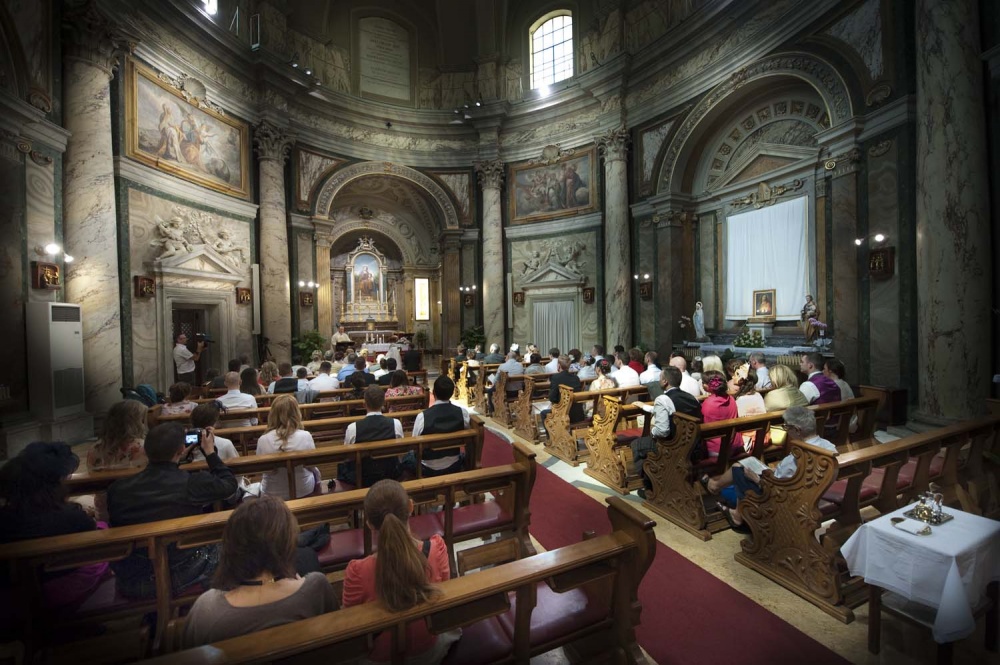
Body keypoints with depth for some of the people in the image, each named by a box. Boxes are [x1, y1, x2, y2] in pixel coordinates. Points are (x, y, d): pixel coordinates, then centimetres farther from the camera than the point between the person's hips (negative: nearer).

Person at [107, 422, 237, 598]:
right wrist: (210, 452, 4)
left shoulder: (116, 490, -13)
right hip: (181, 578, -3)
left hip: (130, 585, 4)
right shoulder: (193, 483, -23)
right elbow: (229, 484, -3)